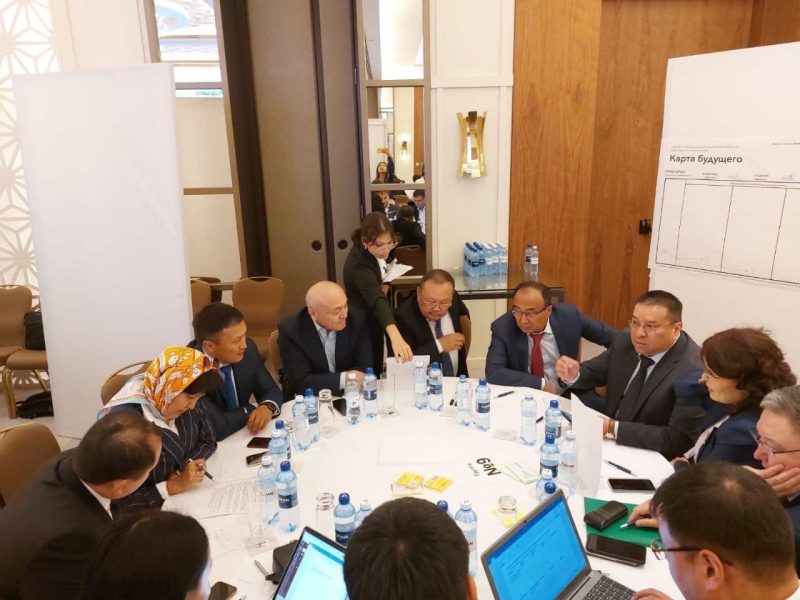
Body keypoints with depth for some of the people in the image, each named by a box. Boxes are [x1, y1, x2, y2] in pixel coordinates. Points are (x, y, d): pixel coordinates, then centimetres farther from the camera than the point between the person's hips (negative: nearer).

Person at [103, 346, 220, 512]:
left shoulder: (184, 398, -9)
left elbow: (208, 440, 3)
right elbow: (122, 502, -19)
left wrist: (182, 471, -11)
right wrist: (176, 485, -24)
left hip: (191, 498, 5)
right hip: (152, 514, -4)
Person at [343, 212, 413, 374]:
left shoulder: (372, 252, -11)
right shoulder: (359, 264, -36)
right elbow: (376, 299, -54)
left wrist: (382, 285, -11)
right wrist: (395, 335, -69)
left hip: (372, 321, 8)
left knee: (376, 372, 22)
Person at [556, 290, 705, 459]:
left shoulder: (694, 371, -23)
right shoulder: (625, 341, -4)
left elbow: (680, 440, -24)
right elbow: (593, 372, 9)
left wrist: (613, 428, -30)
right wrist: (573, 374, -15)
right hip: (608, 442, 6)